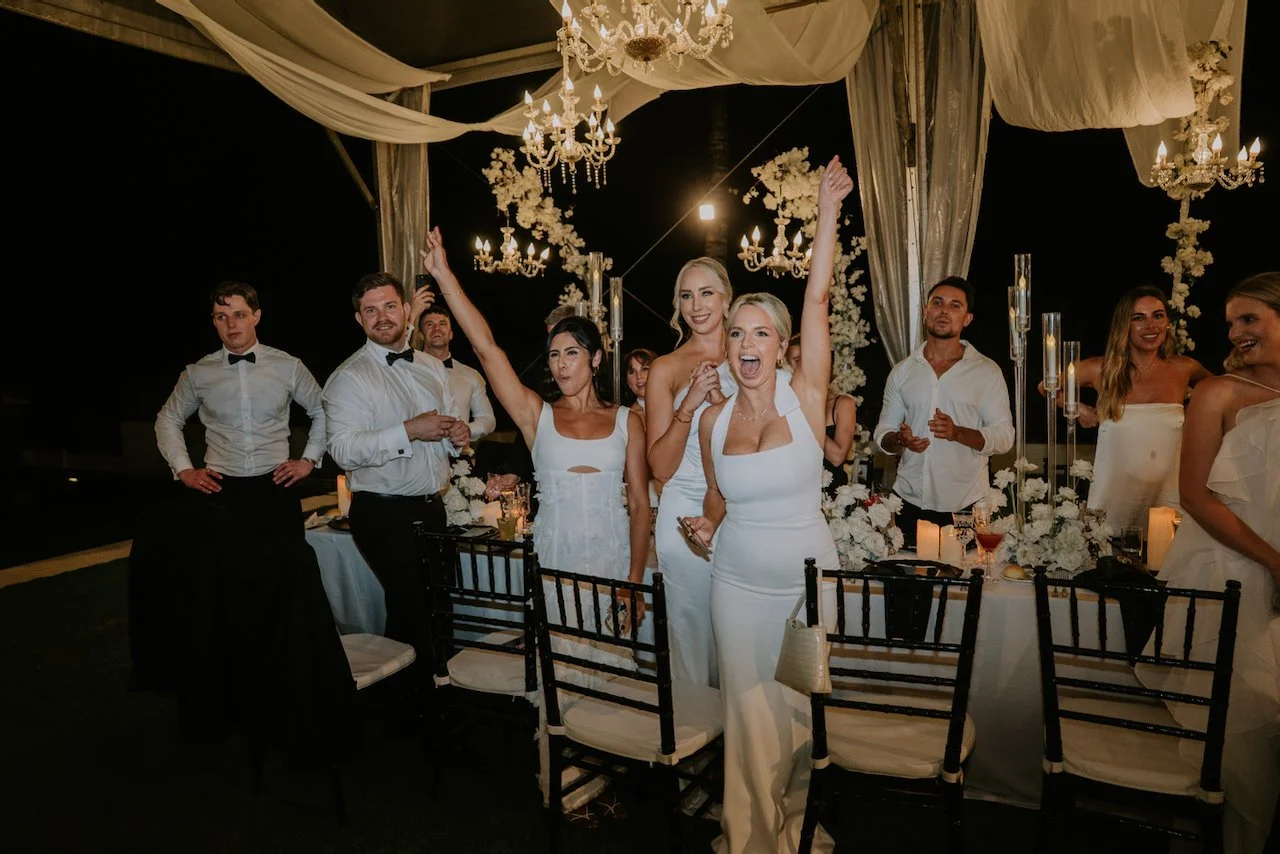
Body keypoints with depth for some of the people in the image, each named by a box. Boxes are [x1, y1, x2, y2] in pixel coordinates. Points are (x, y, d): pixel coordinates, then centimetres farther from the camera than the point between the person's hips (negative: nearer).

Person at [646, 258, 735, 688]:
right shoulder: (665, 369, 1)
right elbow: (661, 467, -5)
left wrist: (721, 402, -14)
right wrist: (690, 403, -17)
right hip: (685, 512, -1)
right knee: (692, 624, 7)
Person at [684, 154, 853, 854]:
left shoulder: (806, 398, -10)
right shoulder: (713, 420, -1)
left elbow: (816, 301, -18)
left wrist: (827, 214, -18)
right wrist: (709, 522, -7)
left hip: (808, 575, -2)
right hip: (738, 579, 2)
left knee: (807, 704, 12)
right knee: (748, 708, 10)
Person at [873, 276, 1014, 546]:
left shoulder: (987, 371, 0)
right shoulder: (902, 371, 8)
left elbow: (1004, 436, -3)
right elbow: (883, 432, 10)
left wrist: (957, 432, -20)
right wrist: (900, 440, -13)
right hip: (911, 501, 2)